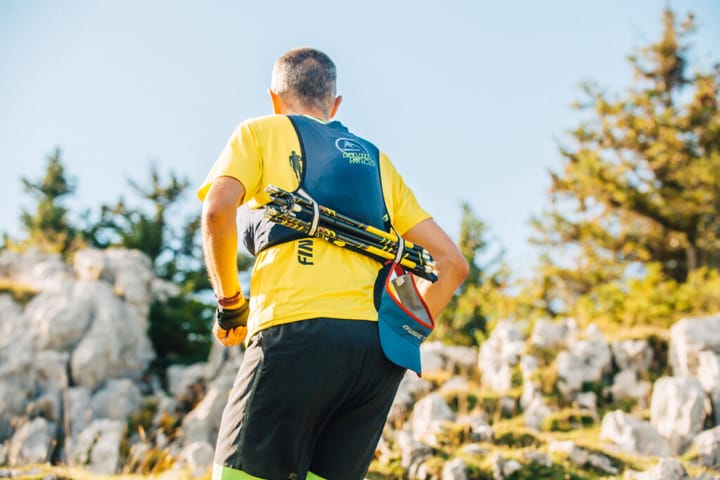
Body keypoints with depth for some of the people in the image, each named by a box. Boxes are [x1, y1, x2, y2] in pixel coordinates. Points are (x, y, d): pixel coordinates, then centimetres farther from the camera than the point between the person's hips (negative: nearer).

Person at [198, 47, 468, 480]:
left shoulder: (261, 132, 17)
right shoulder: (377, 160, 29)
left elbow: (219, 209, -4)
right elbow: (452, 262, 23)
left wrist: (230, 305, 7)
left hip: (298, 331, -5)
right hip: (380, 348, 5)